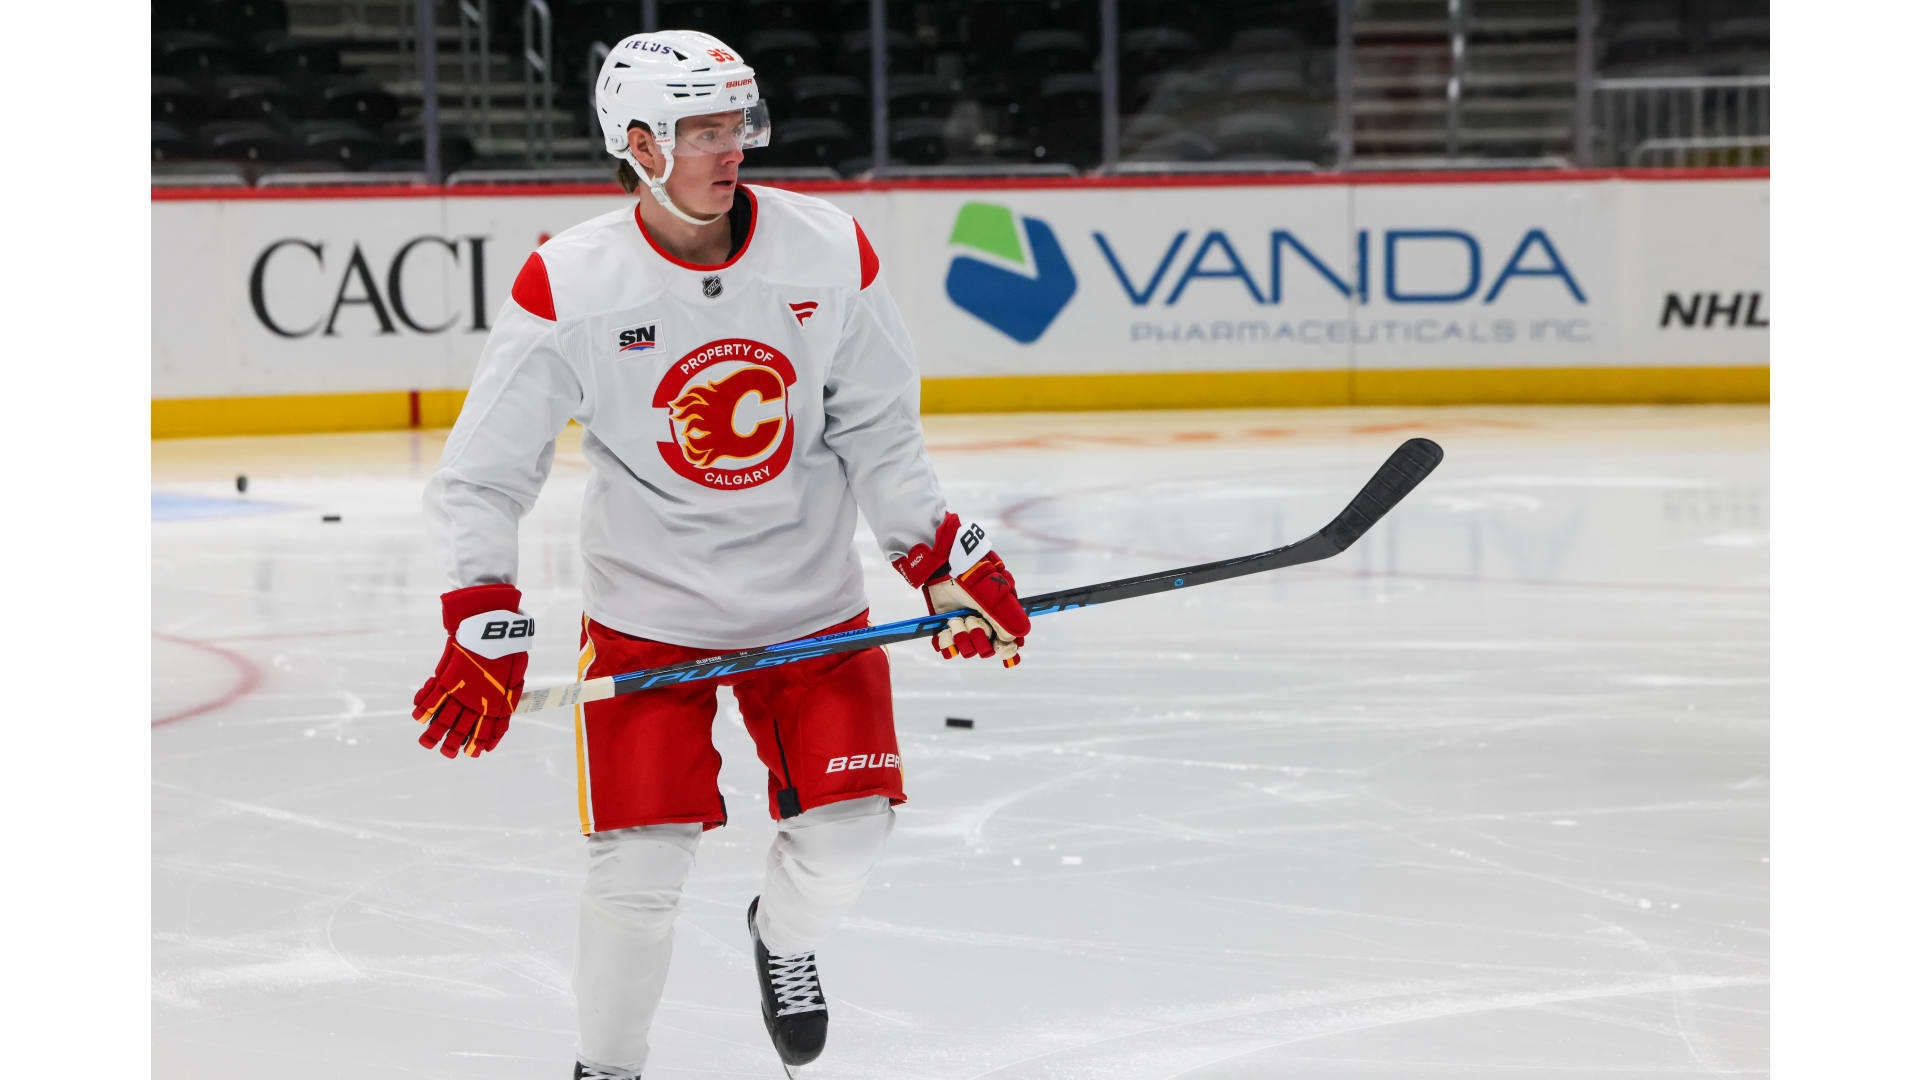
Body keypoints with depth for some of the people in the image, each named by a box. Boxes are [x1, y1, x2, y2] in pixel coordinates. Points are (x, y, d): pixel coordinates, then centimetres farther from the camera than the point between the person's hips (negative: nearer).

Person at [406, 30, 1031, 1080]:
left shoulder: (831, 254, -10)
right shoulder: (568, 286, -17)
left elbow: (879, 434, 3)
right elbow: (481, 473, -10)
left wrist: (949, 561, -3)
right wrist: (483, 628, -19)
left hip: (809, 598, 2)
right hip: (646, 608, -2)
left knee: (844, 835, 1)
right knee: (641, 862, -7)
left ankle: (783, 936, 37)